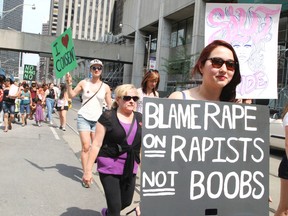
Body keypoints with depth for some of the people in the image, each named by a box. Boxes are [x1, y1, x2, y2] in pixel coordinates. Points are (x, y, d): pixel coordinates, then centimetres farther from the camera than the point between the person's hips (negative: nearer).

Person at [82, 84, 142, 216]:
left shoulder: (140, 118, 4)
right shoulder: (108, 117, -10)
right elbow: (96, 144, -9)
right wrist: (88, 170, -10)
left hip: (130, 168, 5)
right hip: (109, 167, -5)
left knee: (127, 201, 19)